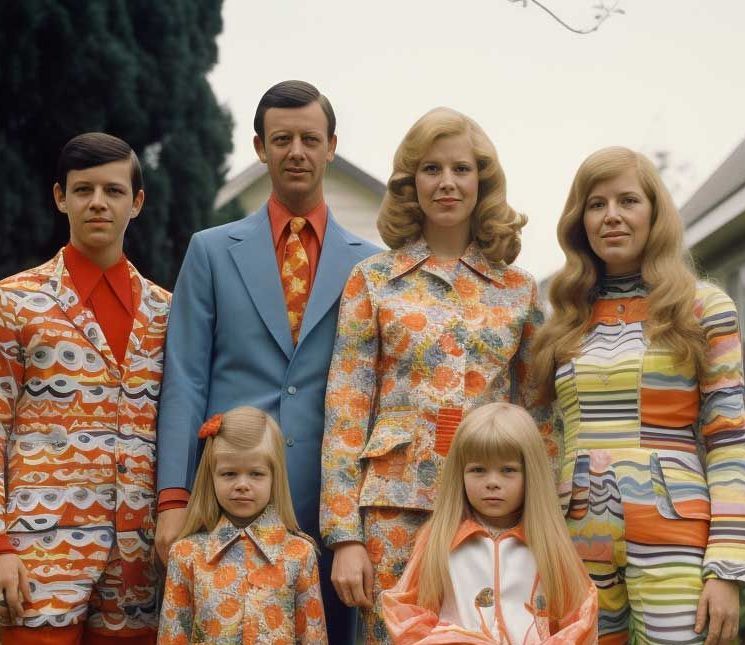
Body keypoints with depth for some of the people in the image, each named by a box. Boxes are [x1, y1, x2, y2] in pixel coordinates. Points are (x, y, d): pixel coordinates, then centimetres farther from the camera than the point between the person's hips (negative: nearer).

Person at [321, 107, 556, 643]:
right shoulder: (373, 280, 4)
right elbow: (345, 412, 0)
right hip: (398, 504, -2)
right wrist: (345, 535, -7)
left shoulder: (519, 290, 10)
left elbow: (539, 413, 12)